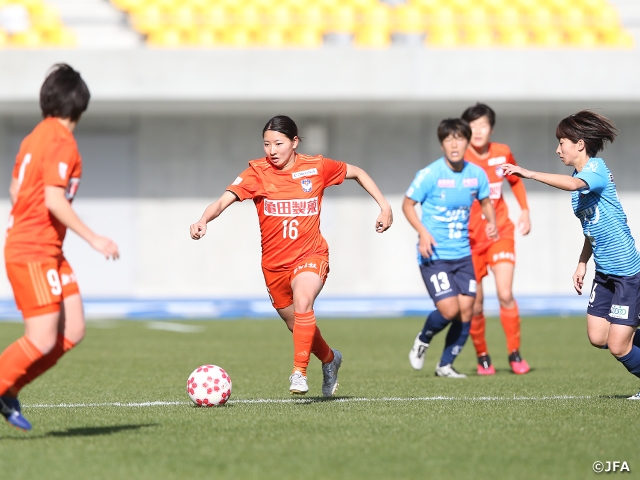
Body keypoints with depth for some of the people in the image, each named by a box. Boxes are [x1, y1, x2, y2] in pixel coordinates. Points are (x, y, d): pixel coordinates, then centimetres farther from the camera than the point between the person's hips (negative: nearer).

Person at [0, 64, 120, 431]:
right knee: (43, 340, -12)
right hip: (34, 253, -9)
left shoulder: (36, 137, 13)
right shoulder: (61, 142, -14)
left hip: (48, 252, 9)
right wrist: (94, 239, -20)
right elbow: (54, 201, -23)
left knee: (73, 331, 5)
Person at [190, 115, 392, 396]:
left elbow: (356, 173, 12)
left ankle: (300, 373, -28)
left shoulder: (316, 167, -5)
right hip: (274, 263, 3)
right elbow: (226, 199, -22)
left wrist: (384, 205, 6)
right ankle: (330, 360, 46)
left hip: (310, 255, -3)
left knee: (303, 301, -32)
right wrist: (203, 221, -41)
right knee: (297, 326, 16)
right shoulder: (258, 172, -8)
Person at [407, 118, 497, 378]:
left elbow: (485, 202, 18)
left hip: (462, 254, 5)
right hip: (434, 255, -5)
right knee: (449, 310, -16)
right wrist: (422, 232, -18)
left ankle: (445, 365, 19)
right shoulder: (430, 174, -12)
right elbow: (407, 204, -3)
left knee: (466, 312, 0)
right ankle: (422, 341, 16)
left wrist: (492, 222, -2)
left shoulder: (476, 174, 1)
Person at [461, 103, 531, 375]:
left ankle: (515, 354, -1)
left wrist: (525, 211, 13)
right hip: (470, 238, -1)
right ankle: (482, 357, 20)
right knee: (475, 305, 1)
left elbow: (515, 180, 21)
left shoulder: (502, 154, 0)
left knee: (505, 294, -13)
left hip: (500, 233, 1)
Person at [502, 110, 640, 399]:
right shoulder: (581, 175, 12)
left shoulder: (596, 168, -15)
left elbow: (574, 184, -40)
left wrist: (529, 174, -43)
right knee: (598, 337, 7)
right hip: (605, 271, 9)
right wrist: (582, 263, 16)